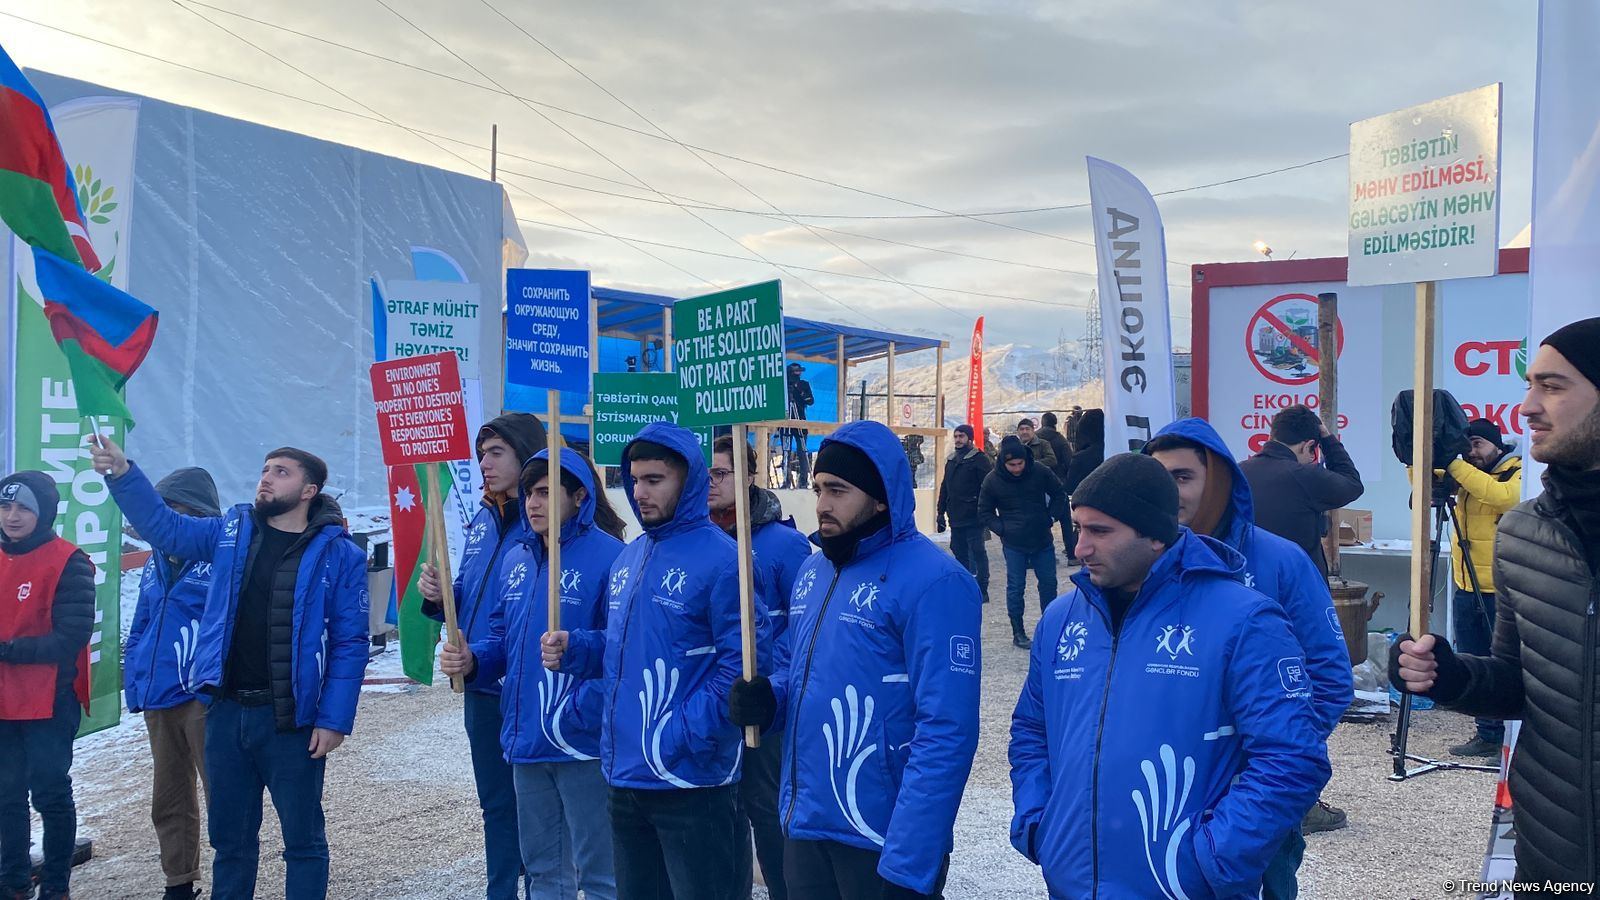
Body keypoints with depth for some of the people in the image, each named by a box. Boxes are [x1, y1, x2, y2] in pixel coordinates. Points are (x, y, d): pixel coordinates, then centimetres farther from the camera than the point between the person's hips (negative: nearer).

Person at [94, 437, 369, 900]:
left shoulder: (338, 552, -6)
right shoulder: (231, 532, 8)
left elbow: (350, 644, -8)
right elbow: (163, 526, 12)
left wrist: (334, 720, -13)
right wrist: (122, 472, -4)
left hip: (291, 720, -4)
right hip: (225, 713, 5)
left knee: (303, 838, 6)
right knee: (229, 837, 16)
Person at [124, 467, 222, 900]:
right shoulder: (156, 564, 14)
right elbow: (139, 630, 19)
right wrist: (135, 686, 9)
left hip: (204, 700, -7)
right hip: (159, 703, 8)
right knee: (168, 801, 16)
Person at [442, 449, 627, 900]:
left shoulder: (608, 556, -14)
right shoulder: (517, 558, 11)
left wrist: (580, 715, -24)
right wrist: (471, 660, -2)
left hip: (583, 744, -7)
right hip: (525, 742, 8)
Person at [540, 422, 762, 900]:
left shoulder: (720, 559, -14)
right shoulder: (628, 558, 12)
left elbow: (742, 660, -19)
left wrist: (688, 734, -21)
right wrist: (574, 648, 3)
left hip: (689, 777, -8)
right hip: (623, 773, 8)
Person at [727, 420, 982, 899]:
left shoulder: (933, 582, -17)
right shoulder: (814, 569, 8)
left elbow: (947, 734, -21)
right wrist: (768, 698, -2)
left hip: (882, 845, -7)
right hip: (803, 828, 7)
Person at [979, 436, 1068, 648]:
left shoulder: (1040, 472, -7)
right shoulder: (992, 480, -9)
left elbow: (1059, 494, 8)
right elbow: (985, 511, 2)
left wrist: (1051, 517, 0)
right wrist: (1001, 529, -9)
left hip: (1043, 541, 2)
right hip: (1014, 545, -2)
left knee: (1048, 583, 11)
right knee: (1015, 587, 2)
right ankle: (1018, 632, 13)